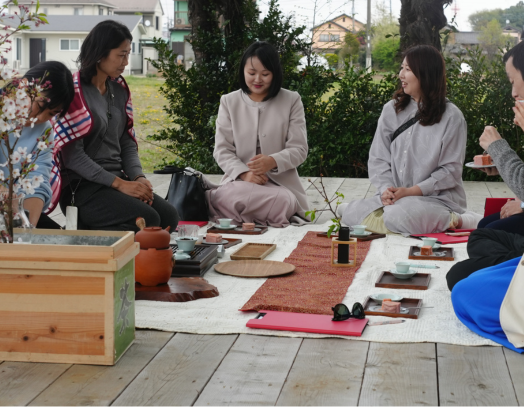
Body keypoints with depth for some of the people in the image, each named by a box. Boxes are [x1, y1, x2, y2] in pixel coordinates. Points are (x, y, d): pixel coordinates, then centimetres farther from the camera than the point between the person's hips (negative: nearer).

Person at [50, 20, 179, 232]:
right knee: (148, 220, -26)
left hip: (117, 179, 7)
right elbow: (73, 156, -16)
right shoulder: (73, 92, -11)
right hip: (81, 186, -7)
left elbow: (127, 142, 11)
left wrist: (138, 177, -8)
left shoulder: (119, 90, 11)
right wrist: (119, 184, -20)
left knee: (169, 216, -15)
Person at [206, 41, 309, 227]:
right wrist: (244, 173, -16)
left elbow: (299, 149, 1)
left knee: (285, 202, -36)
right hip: (239, 182, -2)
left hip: (281, 184, 2)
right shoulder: (229, 102, 10)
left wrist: (273, 161, -21)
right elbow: (222, 150, 5)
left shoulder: (291, 101, 7)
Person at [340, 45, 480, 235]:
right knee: (350, 211, -20)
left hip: (438, 198, -5)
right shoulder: (391, 110, 8)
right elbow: (378, 158, 6)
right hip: (396, 197, 5)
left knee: (398, 217, -36)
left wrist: (411, 191, -17)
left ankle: (455, 221, -8)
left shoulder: (451, 116, -4)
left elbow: (451, 170, -7)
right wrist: (386, 188, -14)